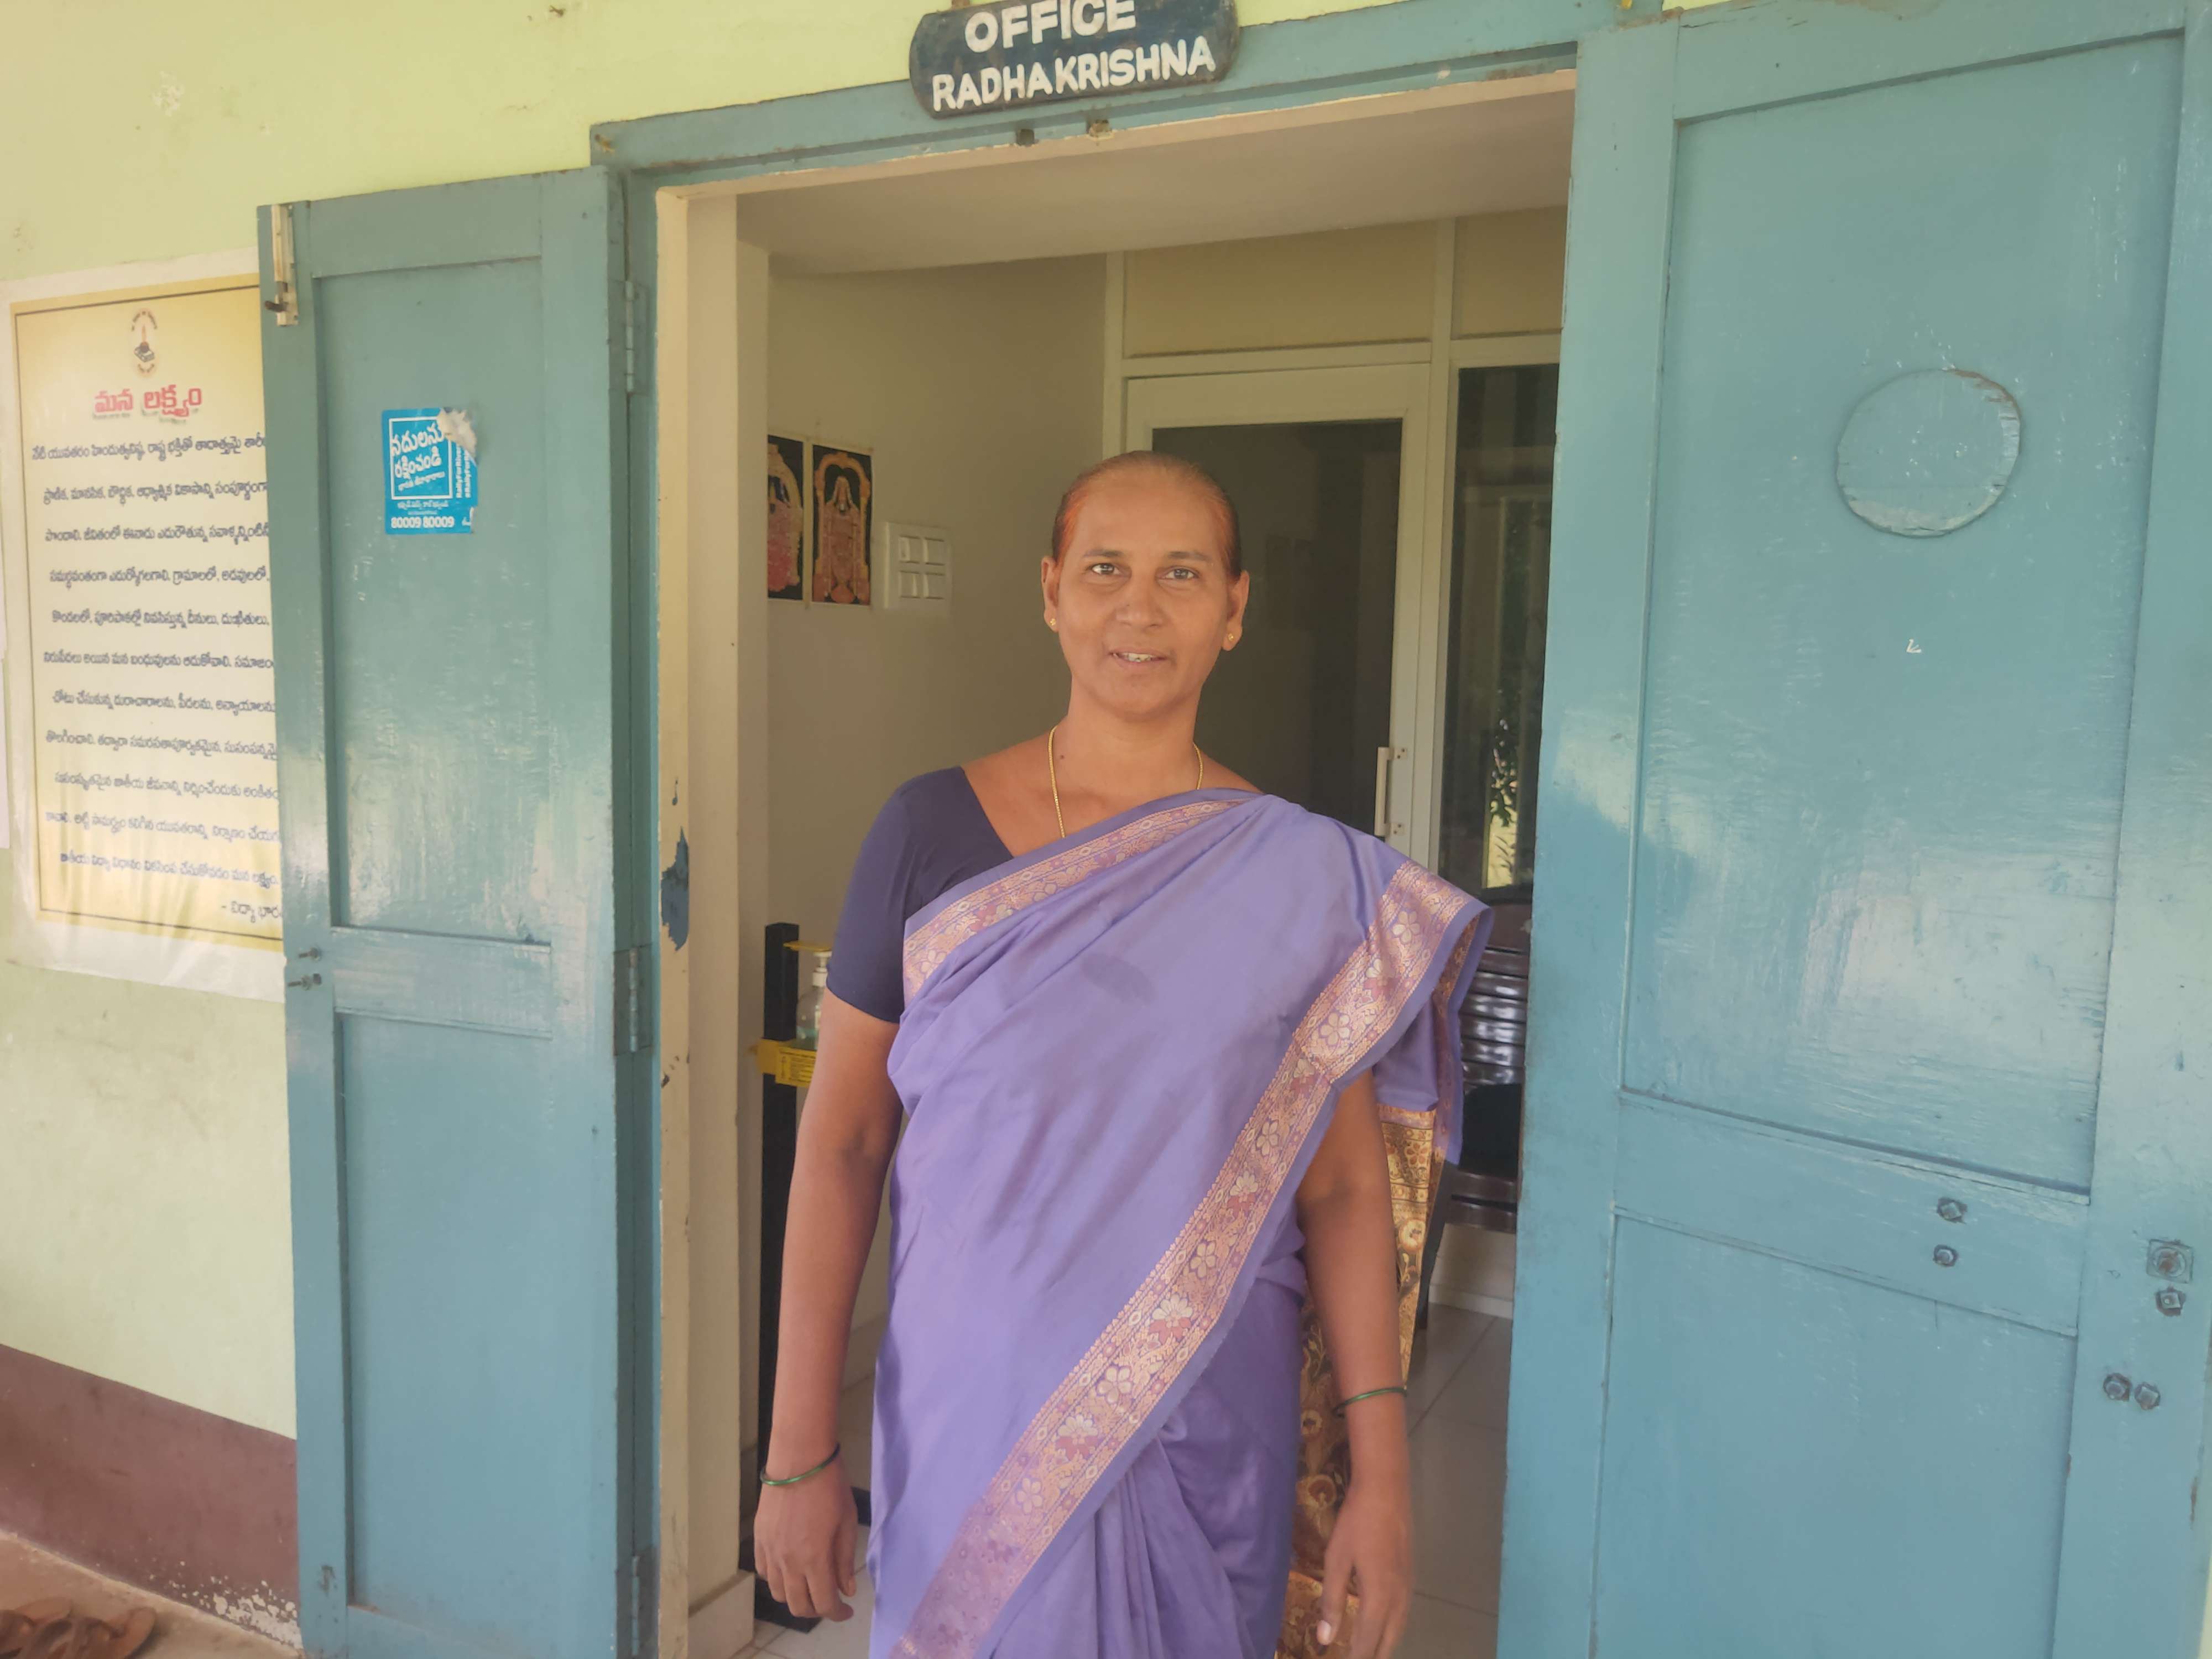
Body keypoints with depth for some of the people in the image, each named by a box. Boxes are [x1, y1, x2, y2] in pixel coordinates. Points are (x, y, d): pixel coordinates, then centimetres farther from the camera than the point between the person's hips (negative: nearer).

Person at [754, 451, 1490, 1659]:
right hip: (968, 1420, 0)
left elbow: (1343, 1188, -3)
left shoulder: (1303, 875, -5)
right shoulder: (932, 831, -7)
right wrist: (799, 1449, -4)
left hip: (1207, 1436, 1)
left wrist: (1382, 1468, -7)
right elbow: (842, 1141, -4)